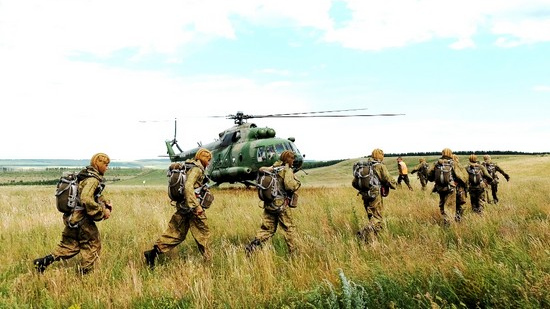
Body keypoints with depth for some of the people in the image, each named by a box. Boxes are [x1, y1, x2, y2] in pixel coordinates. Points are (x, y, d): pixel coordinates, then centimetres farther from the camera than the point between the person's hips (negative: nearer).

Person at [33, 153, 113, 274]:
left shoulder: (85, 176, 13)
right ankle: (83, 273, 12)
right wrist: (102, 212, -23)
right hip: (82, 219, -9)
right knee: (93, 245, 7)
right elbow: (86, 199, -32)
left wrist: (106, 202, 9)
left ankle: (44, 261, 10)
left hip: (72, 217, 9)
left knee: (69, 245, 18)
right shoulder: (92, 179, -18)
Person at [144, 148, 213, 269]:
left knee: (175, 233, 10)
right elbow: (188, 187, -26)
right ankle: (208, 261, 14)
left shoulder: (190, 167, 17)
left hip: (182, 206, 9)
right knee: (203, 233, 5)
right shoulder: (196, 169, -13)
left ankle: (154, 252, 1)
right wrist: (196, 205, -27)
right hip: (191, 207, -9)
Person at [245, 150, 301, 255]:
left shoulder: (273, 168, 12)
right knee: (289, 228, 7)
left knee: (267, 228, 10)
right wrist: (297, 183, -6)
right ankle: (293, 252, 13)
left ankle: (252, 245, -7)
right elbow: (289, 185, -23)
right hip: (281, 205, -7)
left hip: (268, 204, 7)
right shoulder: (287, 170, -11)